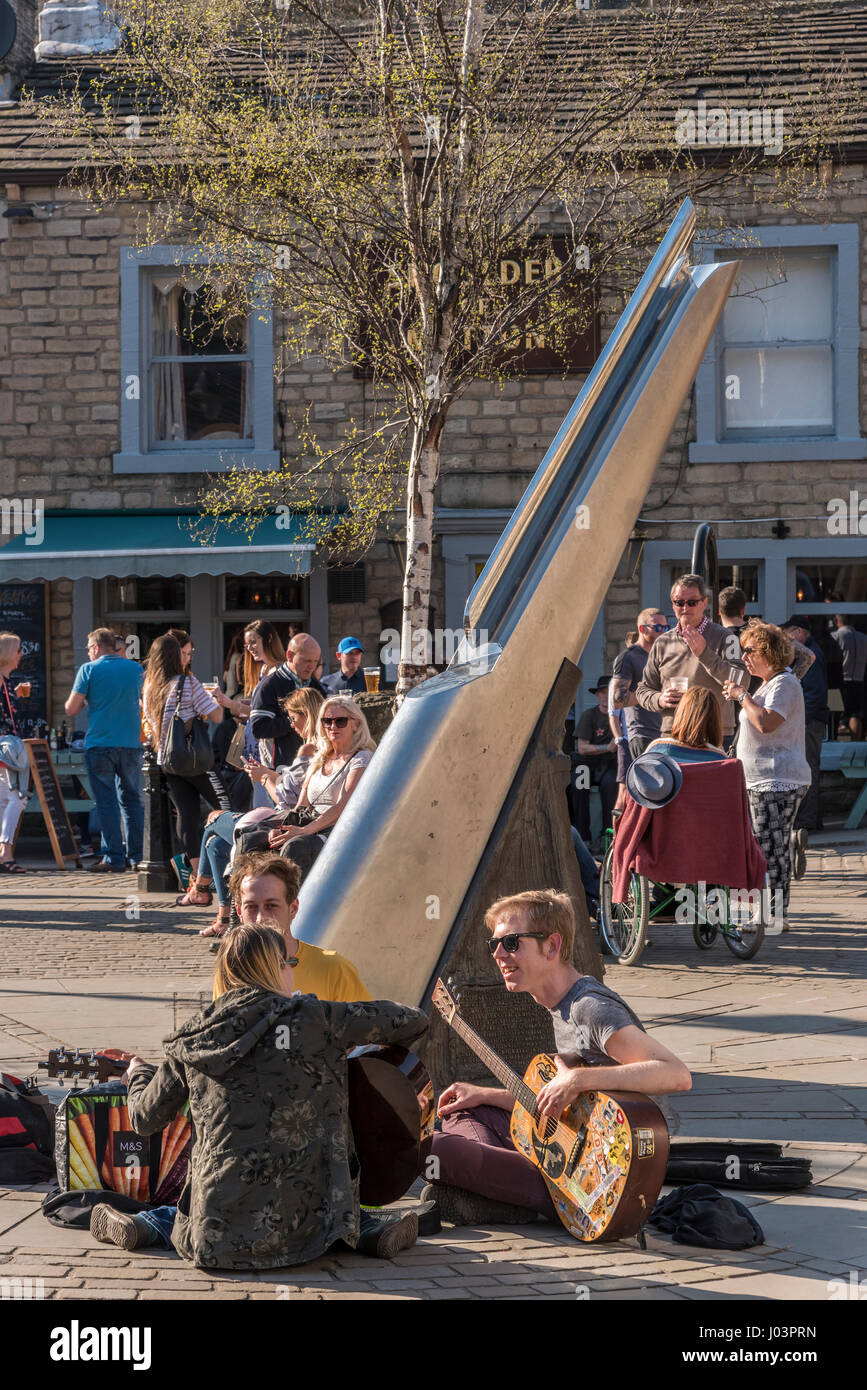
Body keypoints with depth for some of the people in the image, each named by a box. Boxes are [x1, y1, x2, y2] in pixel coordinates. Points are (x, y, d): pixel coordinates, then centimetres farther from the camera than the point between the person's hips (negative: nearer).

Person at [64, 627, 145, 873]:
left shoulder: (89, 670, -4)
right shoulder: (135, 669, 9)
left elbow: (71, 709, -4)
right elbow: (142, 704, 23)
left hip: (100, 744, -4)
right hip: (131, 744, 4)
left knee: (106, 801, 0)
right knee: (132, 800, 12)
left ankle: (114, 858, -3)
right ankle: (137, 856, 12)